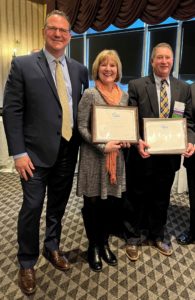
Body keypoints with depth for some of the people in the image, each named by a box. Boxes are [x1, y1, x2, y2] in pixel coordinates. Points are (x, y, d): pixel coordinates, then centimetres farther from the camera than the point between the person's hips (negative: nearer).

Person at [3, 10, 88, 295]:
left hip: (68, 151, 4)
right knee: (32, 209, 3)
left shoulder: (79, 69, 10)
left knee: (58, 206, 16)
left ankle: (52, 248, 39)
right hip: (37, 152, -3)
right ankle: (27, 263, 27)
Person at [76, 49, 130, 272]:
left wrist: (127, 139, -5)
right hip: (94, 156, -4)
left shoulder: (124, 95, 8)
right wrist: (103, 146, -20)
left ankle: (104, 243, 35)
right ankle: (93, 245, 30)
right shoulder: (90, 95, -7)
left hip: (116, 156, 5)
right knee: (92, 203, 8)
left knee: (109, 202, 14)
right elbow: (82, 127, -10)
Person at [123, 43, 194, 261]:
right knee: (137, 199, 11)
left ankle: (156, 237, 41)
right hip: (143, 155, -3)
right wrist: (137, 141, -23)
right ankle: (133, 238, 32)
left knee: (161, 199, 18)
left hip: (169, 155, 4)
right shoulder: (137, 86, -3)